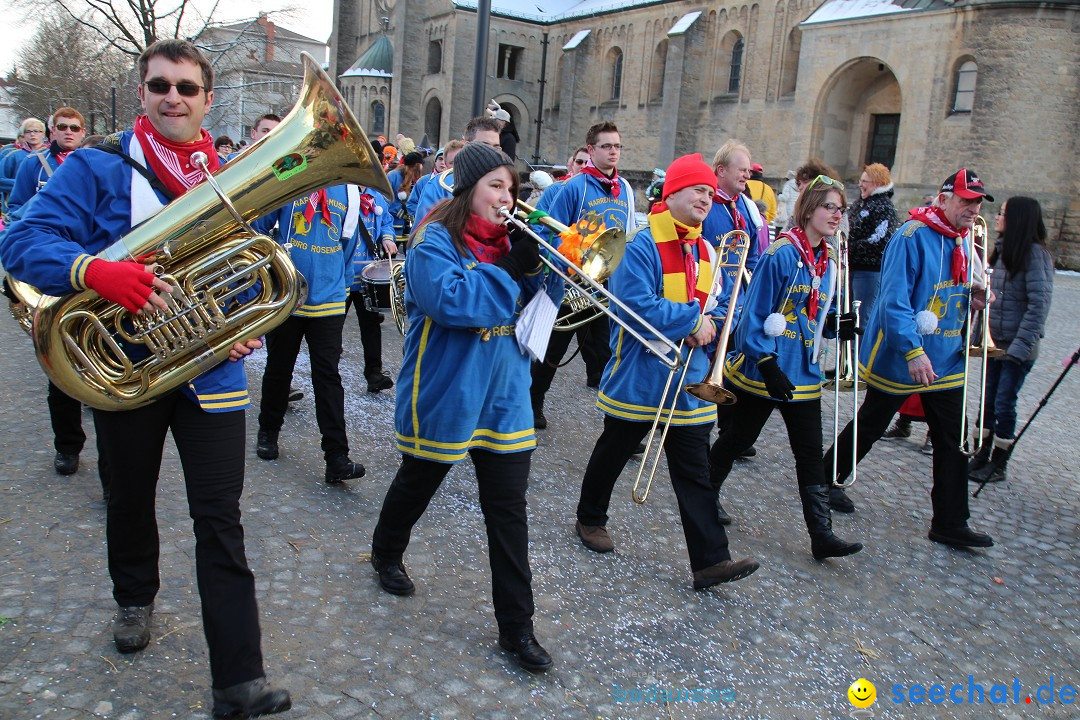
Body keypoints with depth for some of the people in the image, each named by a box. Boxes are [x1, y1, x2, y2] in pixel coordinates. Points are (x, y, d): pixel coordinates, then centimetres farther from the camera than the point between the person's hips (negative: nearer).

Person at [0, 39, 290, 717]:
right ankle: (135, 599, 51)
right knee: (131, 501, 22)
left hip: (211, 373, 0)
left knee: (220, 522, -3)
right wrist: (95, 270, -35)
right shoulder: (98, 168, -5)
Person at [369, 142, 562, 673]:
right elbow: (451, 301, -29)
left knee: (509, 510, 3)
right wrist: (511, 269, -23)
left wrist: (538, 267, -12)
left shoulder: (506, 241, 7)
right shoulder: (434, 242, -12)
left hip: (502, 398, 5)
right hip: (442, 396, -5)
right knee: (416, 485, 19)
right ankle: (386, 554, 49)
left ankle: (516, 627, 11)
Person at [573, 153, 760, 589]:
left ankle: (710, 560, 6)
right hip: (639, 377, -5)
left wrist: (707, 324, -8)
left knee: (695, 474, 4)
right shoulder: (642, 246, -15)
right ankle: (590, 519, 38)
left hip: (690, 381, 6)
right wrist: (691, 320, -22)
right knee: (612, 454, 15)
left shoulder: (706, 252, 8)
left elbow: (715, 305, 15)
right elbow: (636, 306, -25)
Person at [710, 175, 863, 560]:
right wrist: (768, 364, -21)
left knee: (810, 453, 6)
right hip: (763, 370, -6)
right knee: (738, 437, 11)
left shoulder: (829, 262, 8)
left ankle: (821, 535, 11)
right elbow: (754, 314, -16)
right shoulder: (781, 254, -14)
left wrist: (842, 326, -2)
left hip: (803, 373, 7)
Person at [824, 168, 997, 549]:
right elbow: (894, 299, -24)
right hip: (900, 357, -7)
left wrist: (974, 299, -2)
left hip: (945, 360, 7)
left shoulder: (964, 242, 9)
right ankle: (827, 479, 32)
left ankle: (950, 522, 15)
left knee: (952, 439, 6)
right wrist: (913, 351, -29)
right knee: (870, 427, 10)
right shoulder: (913, 236, -17)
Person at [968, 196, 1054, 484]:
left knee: (1004, 404, 1)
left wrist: (1020, 346, -21)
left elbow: (1039, 303, -18)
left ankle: (998, 465, 13)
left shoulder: (1035, 253, -14)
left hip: (1018, 347, -7)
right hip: (994, 342, 7)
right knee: (988, 401, 12)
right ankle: (981, 456, 23)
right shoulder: (1002, 250, 9)